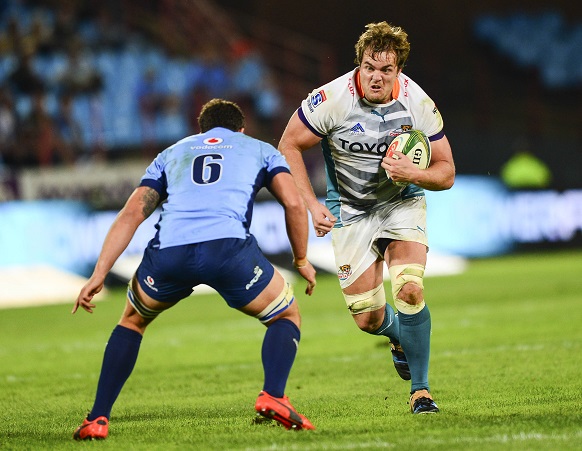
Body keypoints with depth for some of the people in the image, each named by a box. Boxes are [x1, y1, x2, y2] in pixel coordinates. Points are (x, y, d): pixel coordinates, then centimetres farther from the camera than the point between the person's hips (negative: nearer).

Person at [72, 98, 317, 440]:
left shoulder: (172, 153, 34)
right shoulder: (260, 149, 30)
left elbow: (132, 213, 21)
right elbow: (294, 203, 13)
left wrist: (99, 274, 17)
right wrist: (302, 260, 27)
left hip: (168, 252, 2)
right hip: (228, 246, -2)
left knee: (132, 322, 31)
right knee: (287, 317, 23)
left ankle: (98, 419, 17)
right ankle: (273, 396, -4)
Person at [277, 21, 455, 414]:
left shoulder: (418, 104, -18)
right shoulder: (332, 99, -23)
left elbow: (446, 173, -8)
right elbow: (289, 146, -8)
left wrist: (413, 174, -29)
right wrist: (311, 205, -15)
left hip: (403, 203, 0)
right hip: (350, 212, 0)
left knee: (409, 290, -23)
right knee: (368, 318, -3)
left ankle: (420, 388, -5)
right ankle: (399, 336, 37)